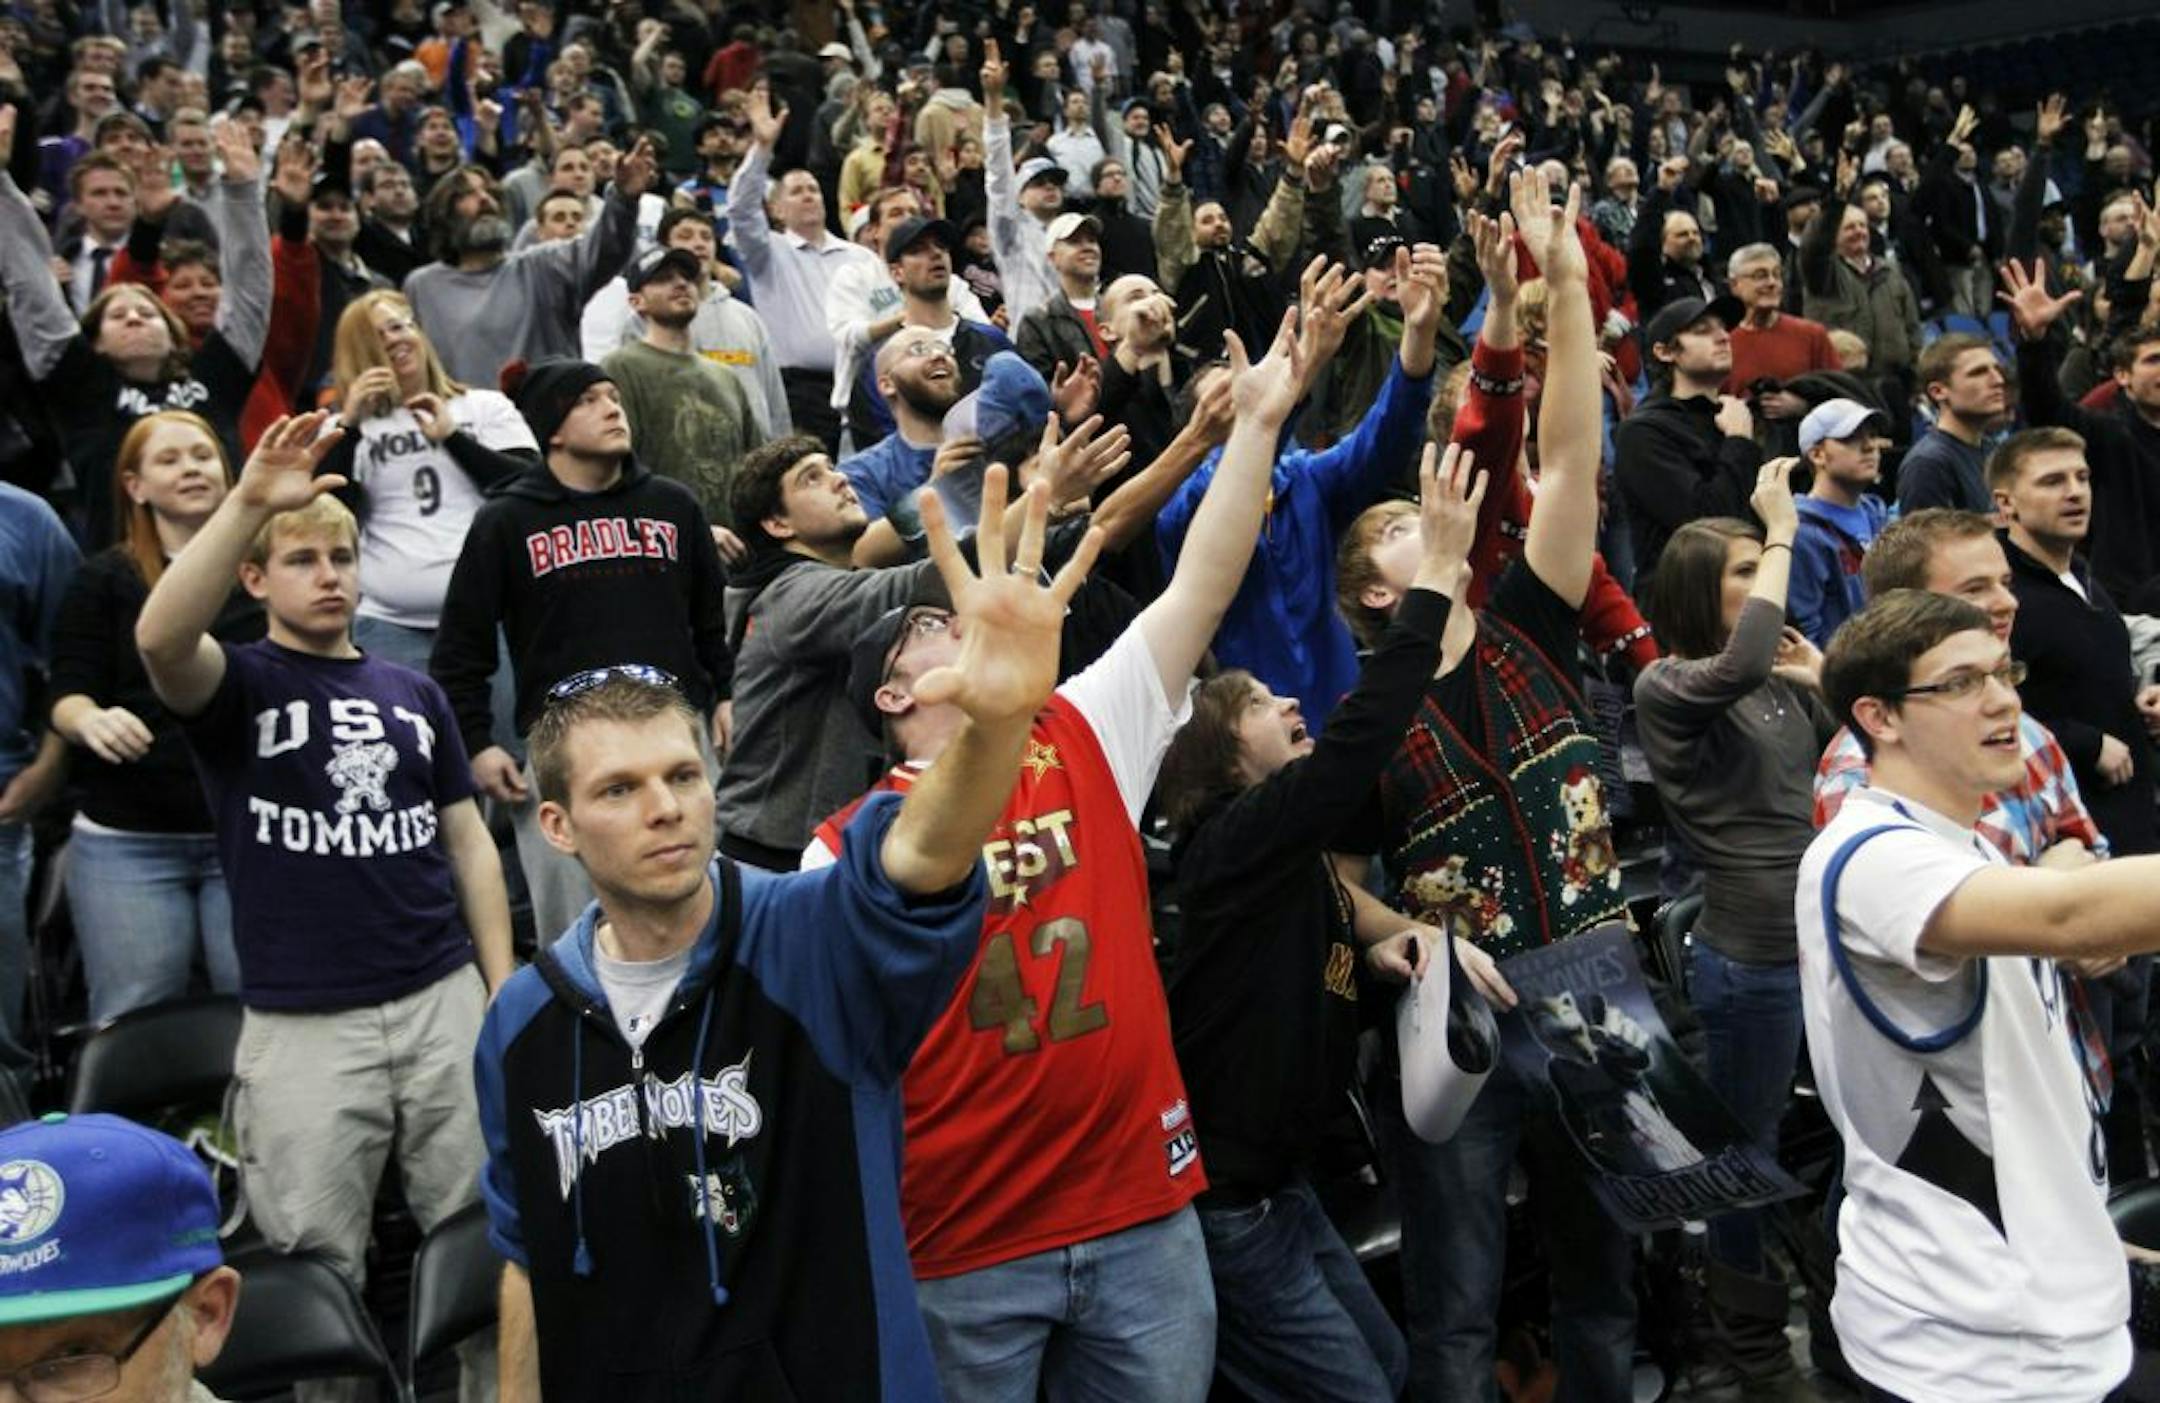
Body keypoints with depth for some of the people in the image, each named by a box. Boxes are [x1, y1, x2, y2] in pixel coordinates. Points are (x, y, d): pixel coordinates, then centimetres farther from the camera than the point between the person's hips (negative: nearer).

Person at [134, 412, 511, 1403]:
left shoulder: (413, 693, 11)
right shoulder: (236, 685, 1)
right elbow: (159, 636, -24)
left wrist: (503, 990, 6)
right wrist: (249, 499, -32)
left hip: (443, 1001, 3)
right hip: (301, 1025, -3)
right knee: (317, 1269, 6)